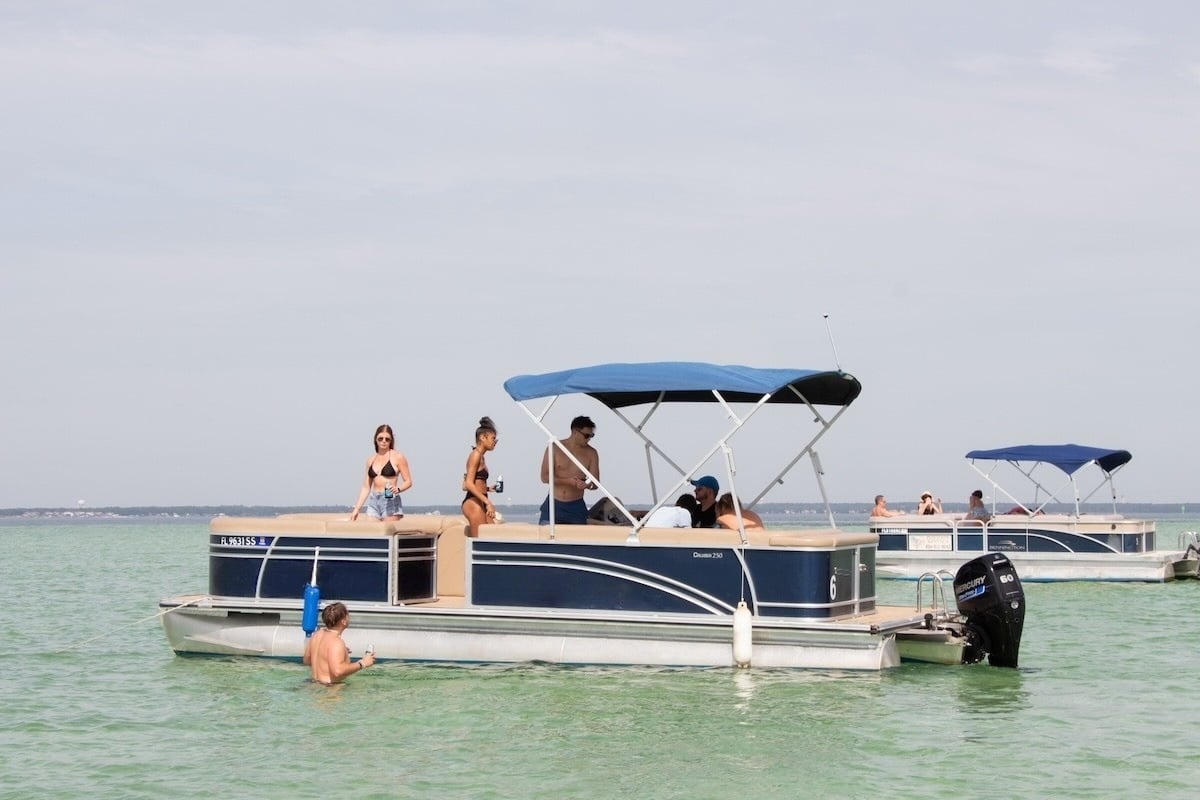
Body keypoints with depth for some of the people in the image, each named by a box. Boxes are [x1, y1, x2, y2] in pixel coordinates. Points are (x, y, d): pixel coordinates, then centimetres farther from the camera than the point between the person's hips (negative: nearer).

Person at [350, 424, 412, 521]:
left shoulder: (398, 457, 2)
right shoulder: (371, 459, 15)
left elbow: (408, 481, 1)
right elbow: (366, 487, 18)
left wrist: (398, 489, -20)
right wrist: (356, 509, 12)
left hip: (391, 502, -4)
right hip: (373, 502, 5)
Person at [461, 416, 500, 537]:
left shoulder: (480, 456, 20)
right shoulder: (475, 455, -7)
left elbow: (465, 486, 20)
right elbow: (469, 484, -16)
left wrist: (488, 488, 16)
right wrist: (488, 502, -19)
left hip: (480, 504, 9)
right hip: (473, 503, -9)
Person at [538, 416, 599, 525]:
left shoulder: (591, 453, 2)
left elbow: (595, 483, 3)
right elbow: (545, 477, -8)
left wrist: (588, 485, -23)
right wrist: (569, 481, -22)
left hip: (576, 507, 1)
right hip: (553, 505, -1)